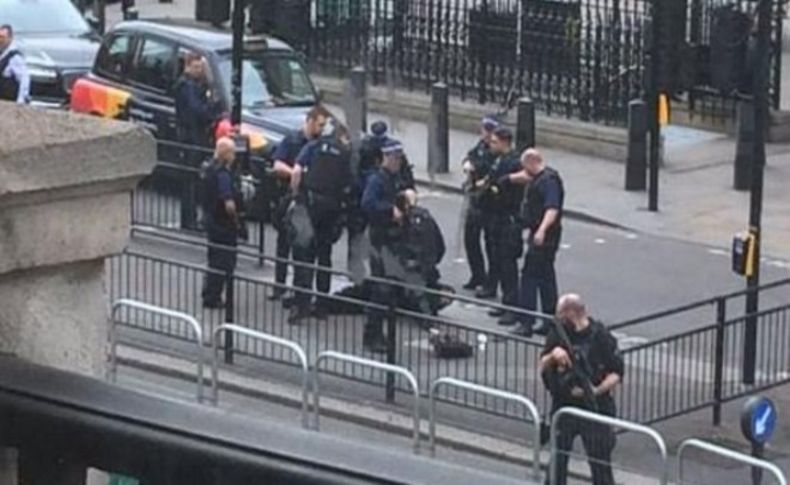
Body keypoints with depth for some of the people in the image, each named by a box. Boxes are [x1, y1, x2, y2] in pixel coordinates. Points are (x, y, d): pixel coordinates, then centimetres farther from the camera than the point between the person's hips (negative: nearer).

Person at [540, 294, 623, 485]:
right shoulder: (557, 334, 1)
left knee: (600, 462, 1)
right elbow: (542, 368, 5)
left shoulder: (600, 336, -11)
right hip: (563, 406, 4)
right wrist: (553, 356, -17)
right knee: (557, 462, 11)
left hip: (594, 407, -4)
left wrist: (598, 390, -24)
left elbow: (616, 373, -7)